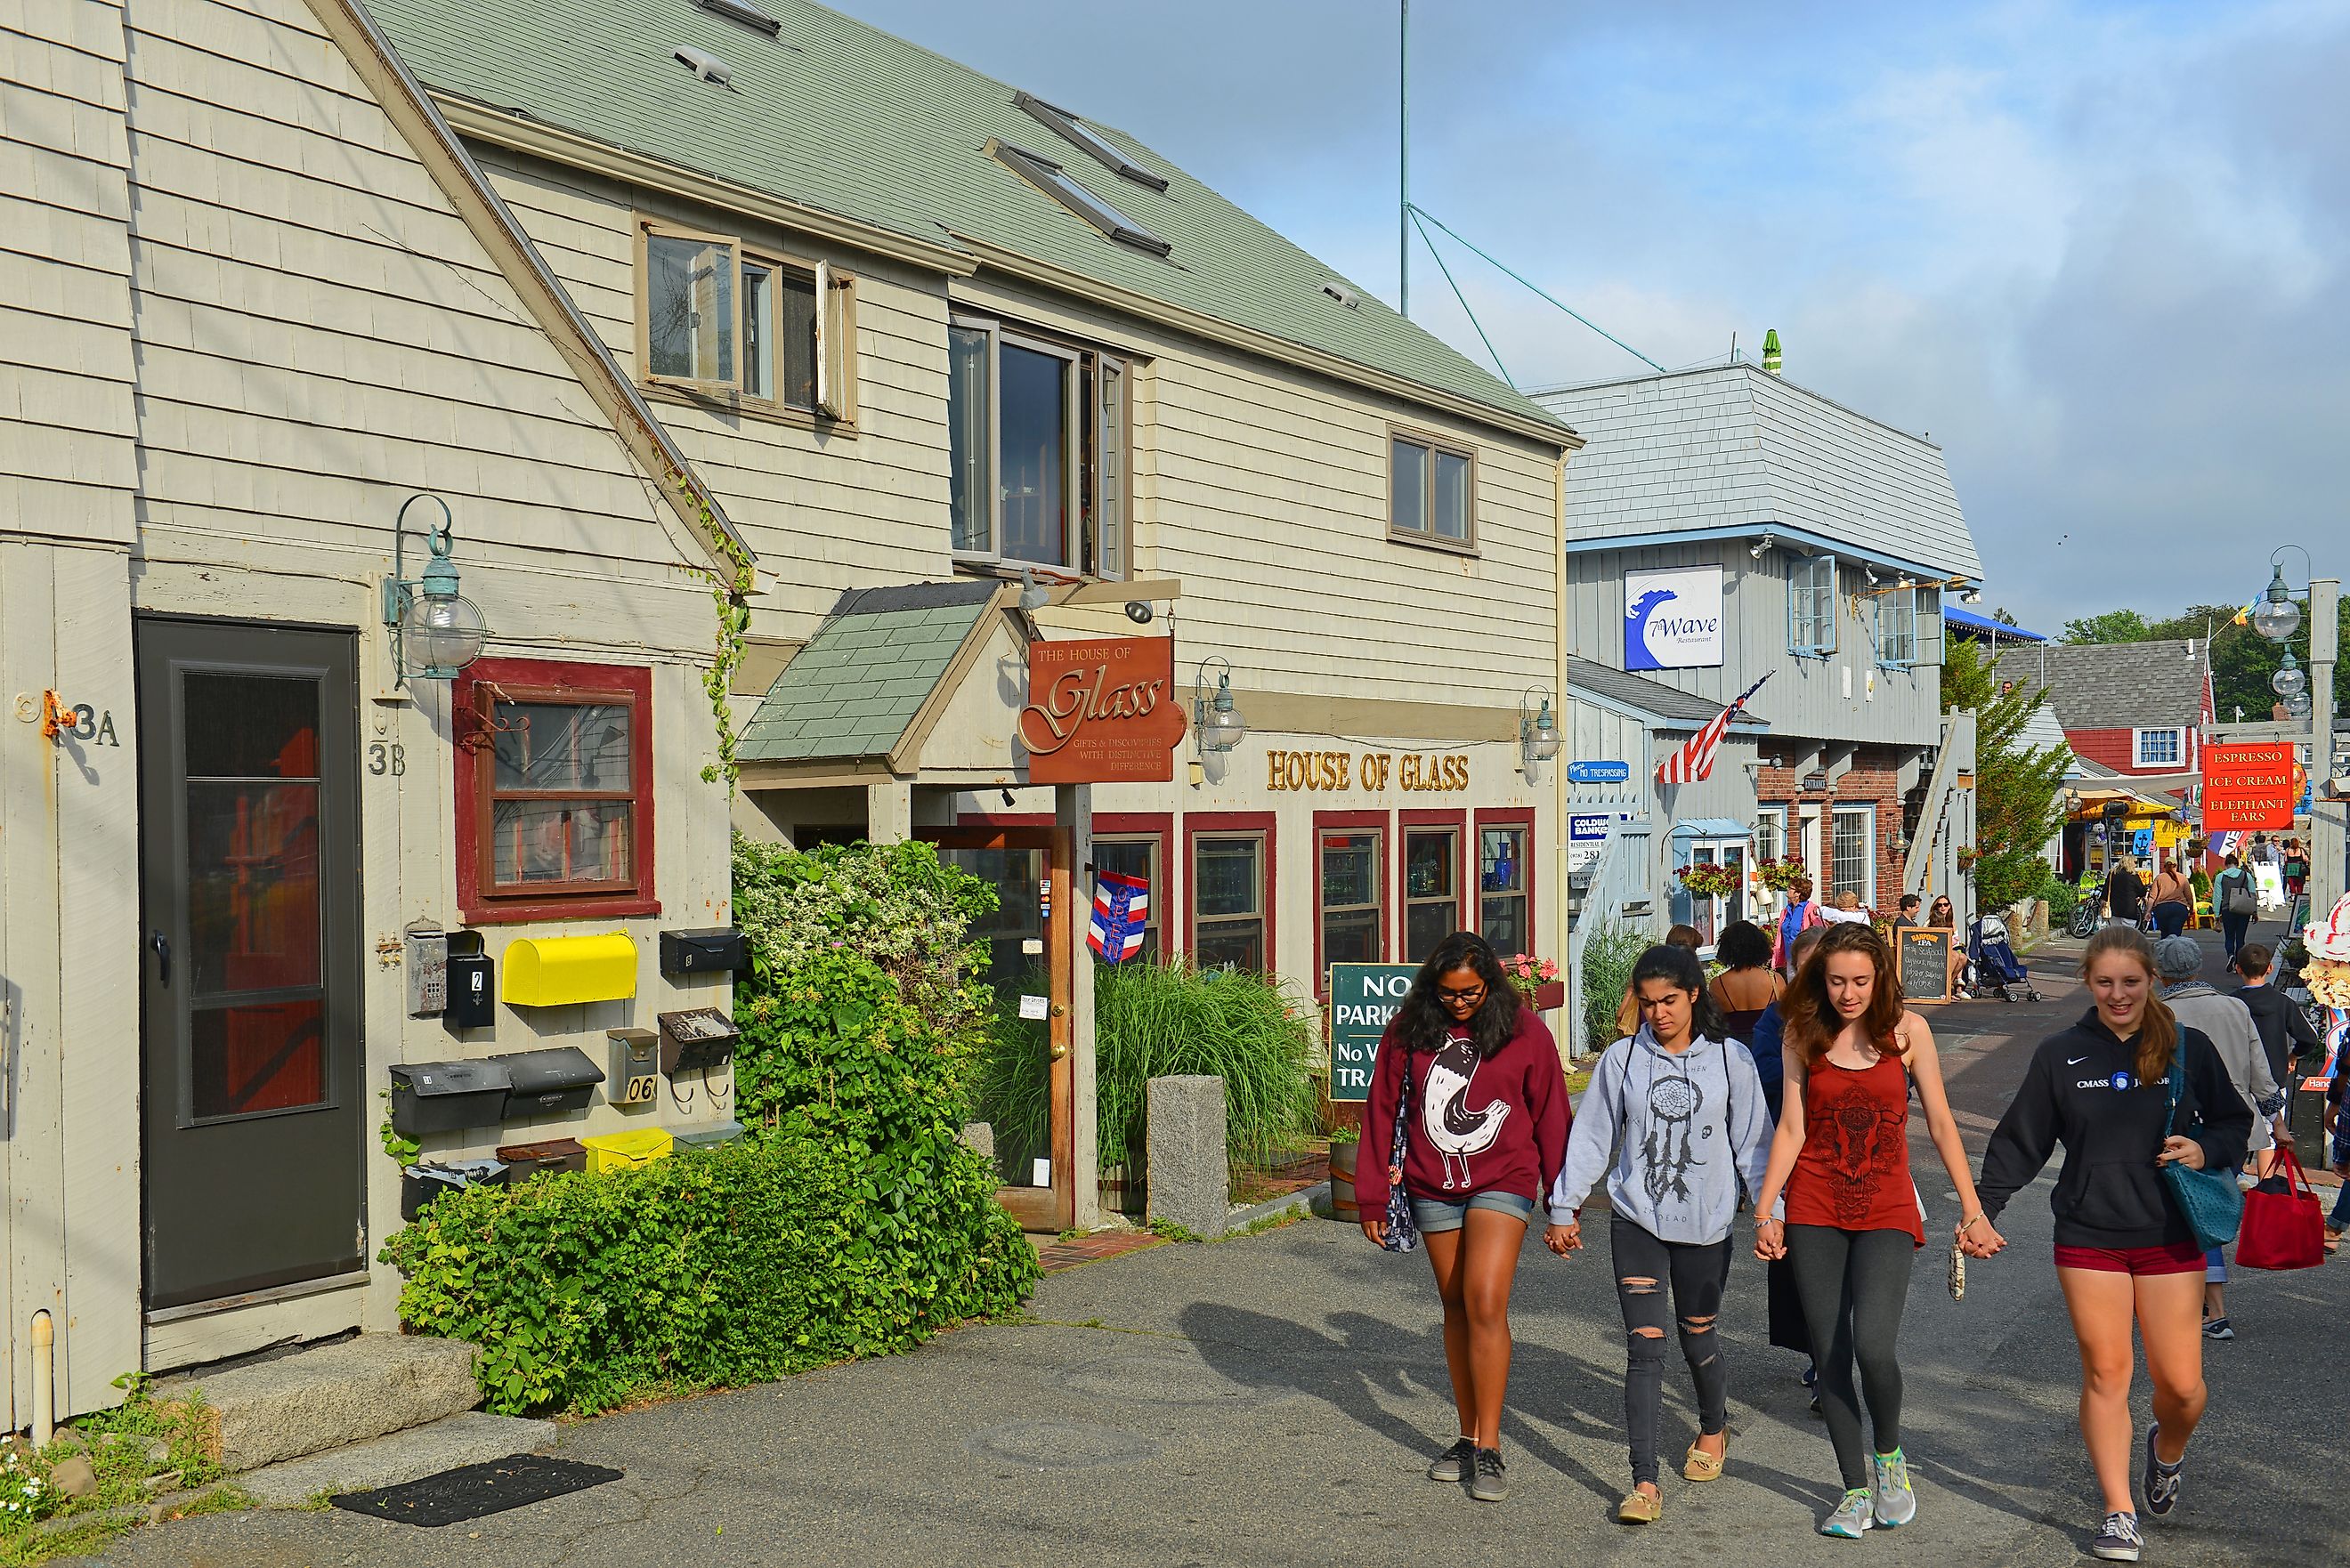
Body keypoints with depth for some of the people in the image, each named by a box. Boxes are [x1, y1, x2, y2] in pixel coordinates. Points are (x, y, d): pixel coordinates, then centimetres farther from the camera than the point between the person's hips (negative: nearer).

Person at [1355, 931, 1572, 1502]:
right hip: (1432, 1187, 3)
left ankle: (1489, 1450, -6)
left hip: (1503, 1181, -3)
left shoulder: (1524, 1031, -5)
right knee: (1456, 1308, 11)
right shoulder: (1408, 1029, -1)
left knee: (1486, 1304, -14)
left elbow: (1551, 1117, 0)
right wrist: (1372, 1197, 7)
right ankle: (1468, 1438, 21)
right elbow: (1381, 1110, 6)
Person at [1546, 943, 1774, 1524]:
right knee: (1645, 1347, -6)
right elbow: (1591, 1137, 5)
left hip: (1705, 1224, 0)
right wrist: (1564, 1208, 6)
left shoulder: (1730, 1059, -1)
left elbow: (1753, 1142, 4)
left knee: (1699, 1339, 14)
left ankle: (1713, 1429, 44)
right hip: (1635, 1221, 0)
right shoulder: (1623, 1058, -1)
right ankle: (1644, 1483, -4)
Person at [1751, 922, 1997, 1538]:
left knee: (1873, 1346, -18)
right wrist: (1765, 1211, -4)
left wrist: (1972, 1210, -1)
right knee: (1830, 1357, 2)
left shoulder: (1907, 1029, -2)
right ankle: (1856, 1488, 18)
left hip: (1887, 1210, -2)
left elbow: (1940, 1124, 2)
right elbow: (1791, 1128, 2)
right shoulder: (1803, 1033, 2)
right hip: (1814, 1210, 2)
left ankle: (1889, 1454, 12)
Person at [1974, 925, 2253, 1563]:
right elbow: (2020, 1140, 4)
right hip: (2089, 1239, 0)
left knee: (2180, 1383, 1)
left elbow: (2235, 1121, 11)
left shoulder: (2189, 1048, 0)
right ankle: (2119, 1514, 11)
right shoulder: (2061, 1054, 1)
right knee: (2105, 1374, 1)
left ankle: (2167, 1450, 35)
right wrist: (1985, 1210, -4)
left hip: (2170, 1239, 0)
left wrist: (2206, 1150, -10)